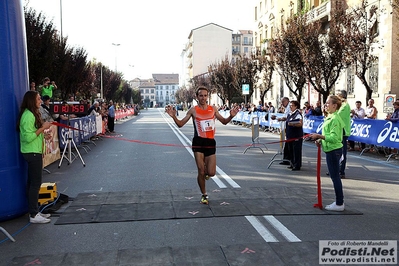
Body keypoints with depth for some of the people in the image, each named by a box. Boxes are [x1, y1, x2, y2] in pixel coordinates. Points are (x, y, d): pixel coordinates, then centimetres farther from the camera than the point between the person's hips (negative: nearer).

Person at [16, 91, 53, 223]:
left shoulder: (32, 114, 14)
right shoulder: (28, 115, -18)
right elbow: (28, 137, -23)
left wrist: (43, 135, 12)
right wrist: (42, 128, -18)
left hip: (34, 152, 10)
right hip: (32, 152, -10)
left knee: (32, 182, 14)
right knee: (36, 183, -5)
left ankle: (34, 211, 23)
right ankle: (34, 215, 1)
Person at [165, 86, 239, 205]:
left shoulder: (213, 109, 6)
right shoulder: (193, 110, -2)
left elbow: (224, 121, 16)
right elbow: (180, 124, 1)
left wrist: (231, 116, -4)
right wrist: (174, 116, -17)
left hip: (211, 142, 2)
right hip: (198, 142, -2)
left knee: (211, 173, -2)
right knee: (201, 172, 0)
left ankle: (206, 170, 36)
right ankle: (204, 195, 21)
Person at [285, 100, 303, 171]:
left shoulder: (298, 114, -10)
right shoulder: (290, 114, 15)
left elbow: (301, 124, -19)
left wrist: (293, 124, -30)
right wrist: (286, 130, 15)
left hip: (297, 135, -9)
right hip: (290, 135, 9)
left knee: (296, 150, -5)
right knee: (290, 150, 13)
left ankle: (297, 165, 1)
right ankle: (293, 164, 25)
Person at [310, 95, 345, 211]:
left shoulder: (335, 119, -18)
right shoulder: (330, 117, 13)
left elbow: (334, 138, -24)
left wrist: (319, 136, -21)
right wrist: (320, 140, 8)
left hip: (334, 151, -10)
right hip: (331, 150, 10)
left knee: (335, 177, -2)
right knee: (335, 177, 15)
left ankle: (339, 204, 7)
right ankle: (339, 202, 25)